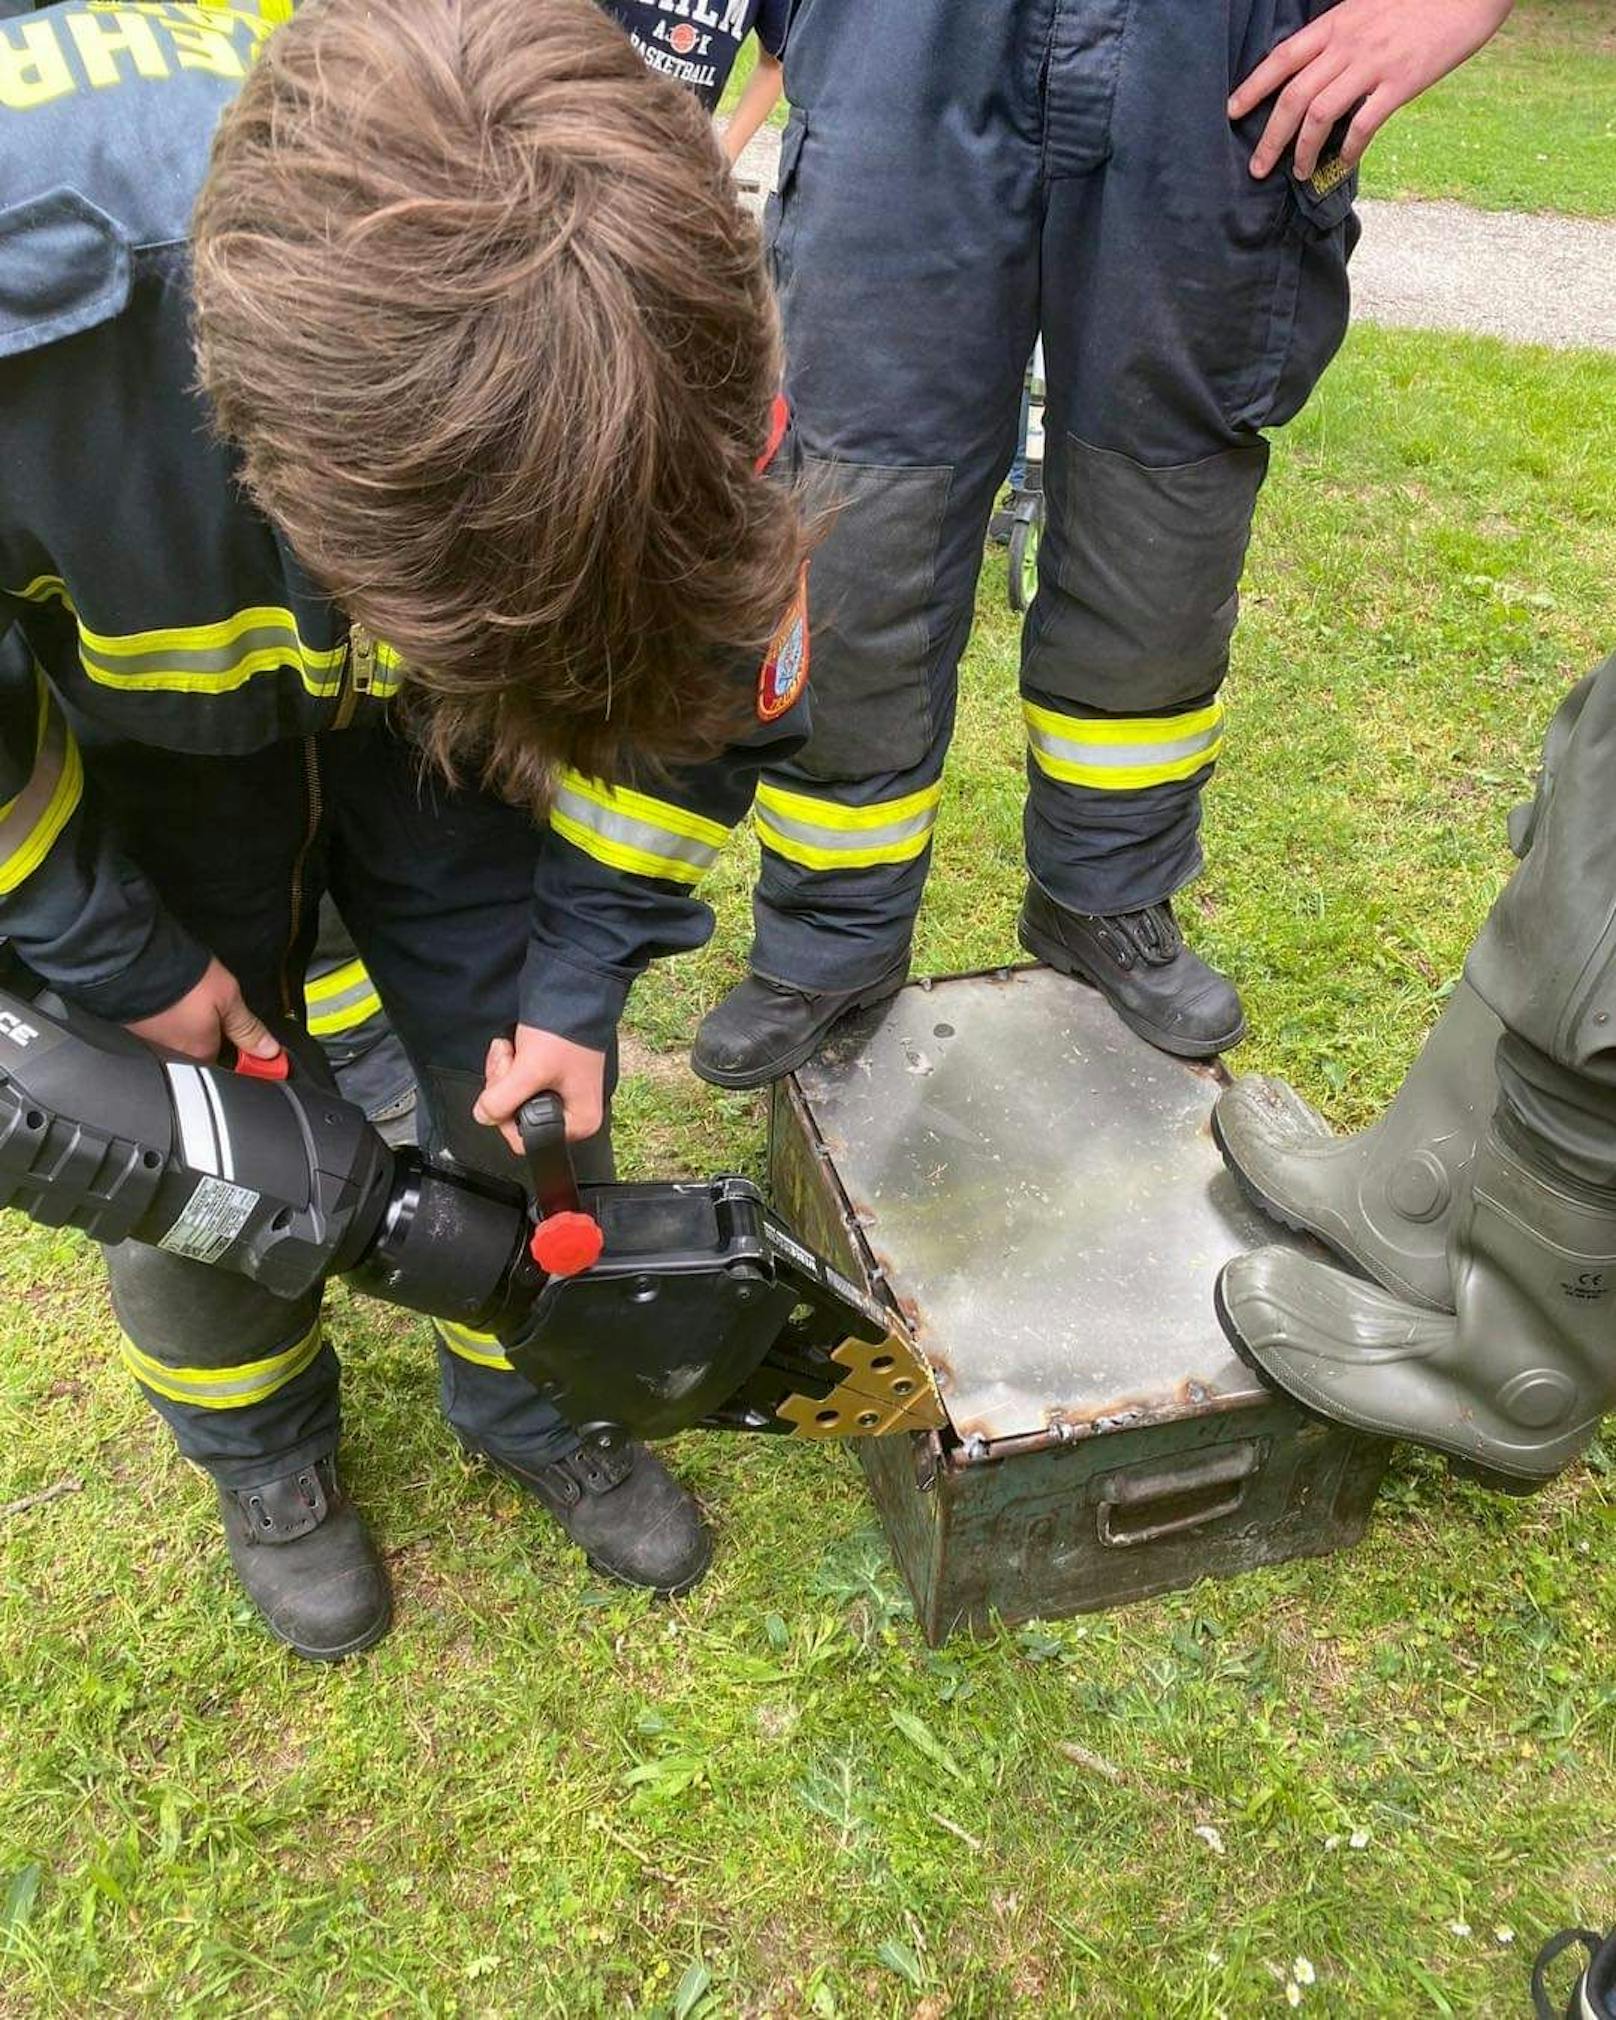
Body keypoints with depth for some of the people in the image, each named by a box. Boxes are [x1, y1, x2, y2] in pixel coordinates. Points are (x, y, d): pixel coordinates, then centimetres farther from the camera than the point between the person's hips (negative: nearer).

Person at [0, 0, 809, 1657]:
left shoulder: (660, 304, -34)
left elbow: (705, 670, -14)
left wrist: (584, 971, -13)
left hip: (460, 700, 2)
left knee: (529, 1059, 3)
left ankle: (533, 1400, 33)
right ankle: (260, 1452, 36)